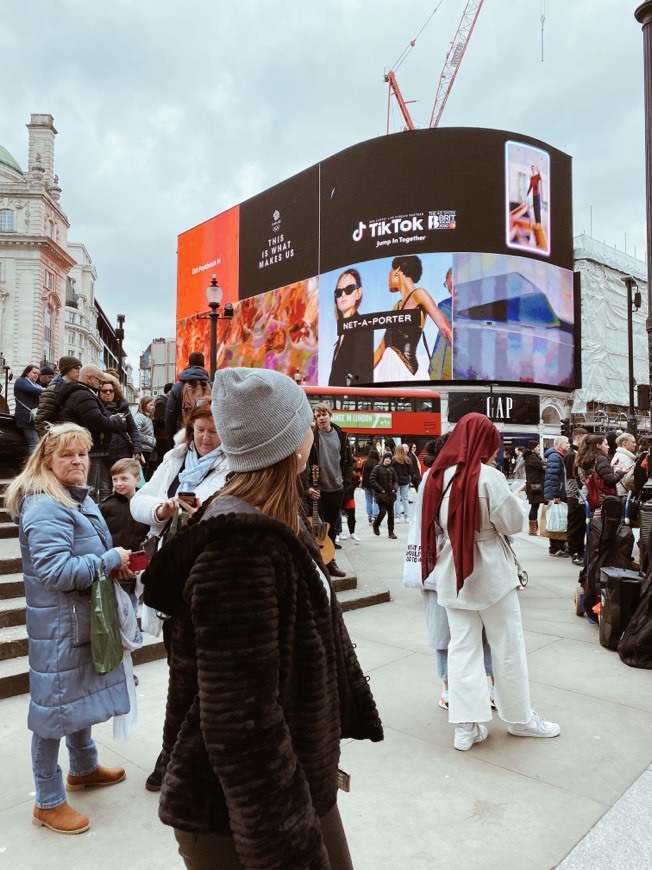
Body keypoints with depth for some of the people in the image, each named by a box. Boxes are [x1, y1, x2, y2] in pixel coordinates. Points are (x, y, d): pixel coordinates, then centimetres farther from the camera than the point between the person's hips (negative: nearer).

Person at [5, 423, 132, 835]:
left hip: (84, 618, 9)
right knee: (56, 706, 5)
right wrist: (111, 560, -20)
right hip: (58, 625, -9)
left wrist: (117, 560, 1)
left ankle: (84, 768, 43)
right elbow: (56, 571, -29)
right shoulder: (46, 507, -22)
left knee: (83, 694, 23)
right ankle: (49, 801, 23)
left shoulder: (80, 499, 8)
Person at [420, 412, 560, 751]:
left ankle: (466, 726, 12)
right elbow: (513, 523, -11)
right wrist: (515, 497, 5)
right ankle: (520, 717, 27)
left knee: (461, 647, 8)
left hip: (452, 575, 5)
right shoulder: (489, 477, -18)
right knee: (508, 646, 12)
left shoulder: (438, 475, -1)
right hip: (489, 573, -5)